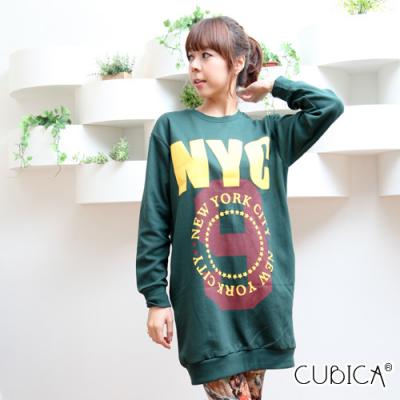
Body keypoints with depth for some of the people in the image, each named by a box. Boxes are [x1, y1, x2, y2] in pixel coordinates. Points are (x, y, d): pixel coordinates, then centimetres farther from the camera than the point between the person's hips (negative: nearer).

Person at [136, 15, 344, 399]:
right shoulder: (171, 128, 5)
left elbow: (330, 105, 1)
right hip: (202, 301, -2)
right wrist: (155, 296, -3)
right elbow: (154, 221, 2)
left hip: (263, 299, 2)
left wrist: (272, 85, 10)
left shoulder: (268, 133, 11)